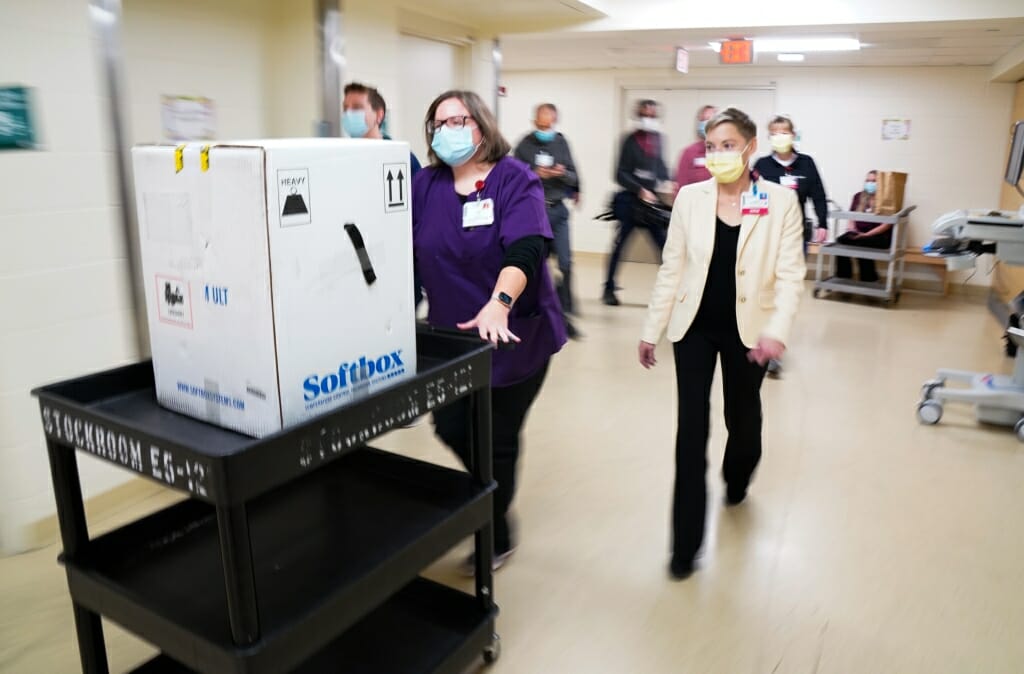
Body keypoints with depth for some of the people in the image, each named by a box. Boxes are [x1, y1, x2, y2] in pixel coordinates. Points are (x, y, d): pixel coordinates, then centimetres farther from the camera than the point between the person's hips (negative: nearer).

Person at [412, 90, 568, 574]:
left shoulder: (515, 179, -11)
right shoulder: (426, 185, 2)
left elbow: (526, 249, -26)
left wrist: (498, 305, -42)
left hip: (515, 334, -4)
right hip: (452, 333, 4)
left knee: (497, 440, 8)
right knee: (451, 427, 10)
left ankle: (495, 538, 33)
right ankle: (491, 494, 43)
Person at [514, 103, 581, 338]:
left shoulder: (561, 142, 7)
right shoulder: (525, 145, -1)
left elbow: (574, 177, 6)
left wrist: (563, 173, -16)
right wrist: (534, 175, -19)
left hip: (558, 210, 2)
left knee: (566, 263, -3)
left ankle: (565, 313, 7)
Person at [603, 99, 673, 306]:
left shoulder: (657, 138, 7)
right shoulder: (631, 140, -9)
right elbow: (621, 174, -12)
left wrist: (668, 181, 3)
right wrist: (640, 190, -20)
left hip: (652, 199, 5)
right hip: (630, 200, -5)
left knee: (665, 244, -1)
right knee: (620, 245, 6)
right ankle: (609, 289, 19)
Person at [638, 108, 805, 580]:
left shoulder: (781, 202, -7)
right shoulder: (690, 198, -2)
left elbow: (790, 275, -9)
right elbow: (672, 269, 2)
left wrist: (777, 329, -25)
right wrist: (651, 329, 3)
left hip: (747, 330, 0)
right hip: (695, 326, 1)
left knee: (742, 416, 19)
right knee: (691, 430, -2)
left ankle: (736, 479, 54)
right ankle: (686, 542, 8)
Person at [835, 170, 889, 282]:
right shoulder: (858, 196, 16)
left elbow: (887, 224, -9)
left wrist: (866, 234, -18)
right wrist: (853, 229, -5)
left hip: (879, 236, -5)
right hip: (858, 233, 5)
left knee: (861, 244, -35)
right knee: (841, 240, -26)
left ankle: (869, 280, -17)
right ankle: (843, 279, -19)